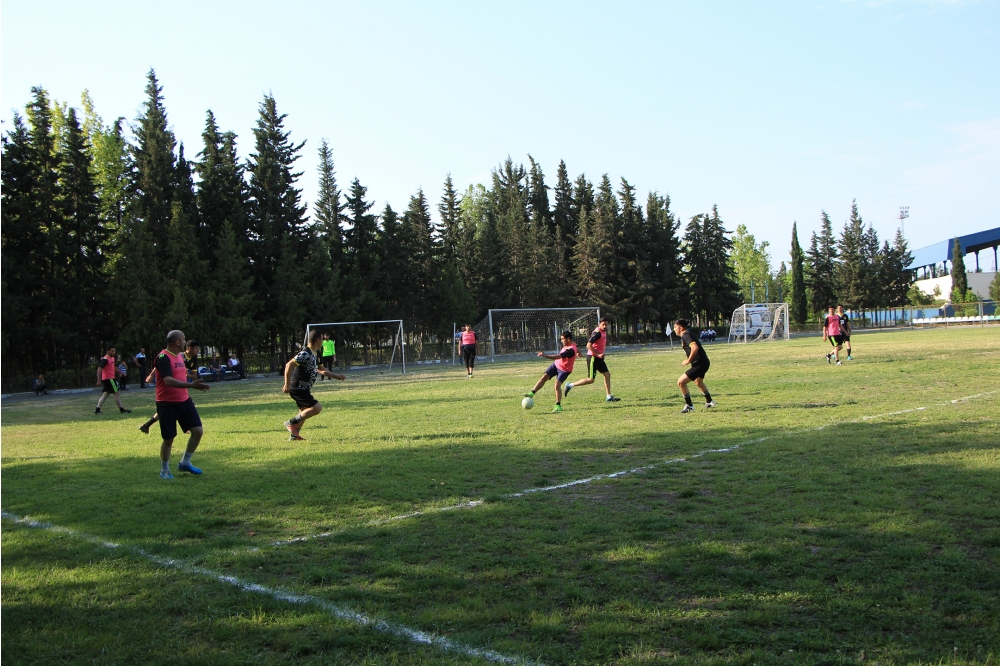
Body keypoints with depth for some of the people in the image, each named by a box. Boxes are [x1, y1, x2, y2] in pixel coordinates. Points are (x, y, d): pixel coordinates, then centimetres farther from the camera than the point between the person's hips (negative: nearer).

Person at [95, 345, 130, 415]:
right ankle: (122, 409, 1)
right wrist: (99, 380, -27)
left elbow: (114, 367, 29)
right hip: (108, 379, -10)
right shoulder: (105, 359, -17)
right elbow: (99, 369, -22)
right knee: (116, 393, -4)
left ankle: (97, 410, 9)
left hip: (110, 378, 10)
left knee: (105, 394, 10)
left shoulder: (112, 358, 13)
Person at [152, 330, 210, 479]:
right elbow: (168, 380, -30)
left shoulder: (180, 356, 11)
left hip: (184, 401, 8)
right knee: (169, 439, 0)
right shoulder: (163, 358, -17)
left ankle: (185, 463, 18)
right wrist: (191, 385, -39)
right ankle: (164, 470, 20)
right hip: (167, 404, -8)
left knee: (198, 430, 1)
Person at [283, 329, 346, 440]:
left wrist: (337, 376, 22)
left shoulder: (313, 355, 12)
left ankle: (294, 435, 28)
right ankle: (292, 422, -6)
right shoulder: (305, 354, -20)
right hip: (298, 389, -10)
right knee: (317, 408, -15)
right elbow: (289, 365, -26)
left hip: (304, 389, 10)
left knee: (305, 411, 20)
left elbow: (321, 370, 26)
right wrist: (287, 384, -29)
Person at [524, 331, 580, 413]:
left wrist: (545, 355, -44)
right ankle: (532, 393, -5)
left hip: (564, 370, -8)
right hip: (556, 364, 9)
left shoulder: (571, 350, -32)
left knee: (557, 384, -21)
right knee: (544, 376, -5)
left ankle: (558, 406, -12)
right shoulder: (568, 344, -3)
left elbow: (558, 356, -40)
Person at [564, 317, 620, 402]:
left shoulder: (604, 331, 11)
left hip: (598, 358, 9)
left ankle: (609, 397, 12)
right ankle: (571, 385, 5)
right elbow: (589, 345, -24)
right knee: (591, 380, -7)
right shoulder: (597, 333, -19)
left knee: (607, 375, 7)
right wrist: (598, 354, -25)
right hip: (592, 357, -9)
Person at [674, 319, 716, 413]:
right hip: (703, 363, 11)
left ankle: (689, 406, -1)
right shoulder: (685, 335, 13)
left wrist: (688, 360, -22)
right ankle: (709, 402, 54)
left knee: (681, 382, -12)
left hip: (700, 364, -11)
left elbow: (695, 348, -32)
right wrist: (690, 359, 16)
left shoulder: (686, 335, -17)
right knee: (698, 382, 35)